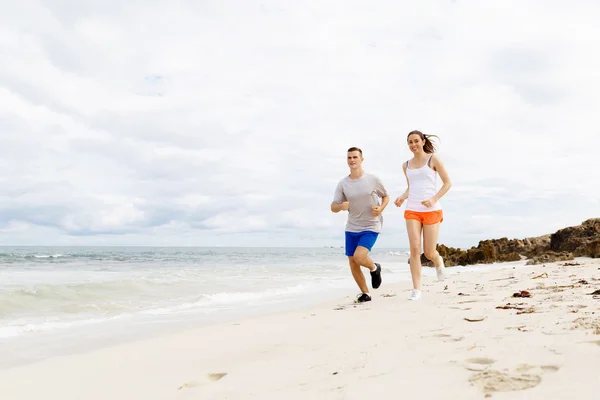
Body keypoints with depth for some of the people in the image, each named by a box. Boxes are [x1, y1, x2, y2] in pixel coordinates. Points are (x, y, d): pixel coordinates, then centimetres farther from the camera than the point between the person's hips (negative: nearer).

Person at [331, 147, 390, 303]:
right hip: (351, 228, 4)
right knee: (352, 263, 5)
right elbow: (333, 208, 0)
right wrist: (341, 206, -23)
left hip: (371, 227, -4)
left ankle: (374, 268, 12)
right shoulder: (342, 184, -2)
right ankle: (365, 293, 25)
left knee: (359, 257, -22)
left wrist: (380, 209, -12)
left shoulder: (373, 179, -7)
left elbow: (386, 196, 8)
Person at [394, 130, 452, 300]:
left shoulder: (433, 159, 0)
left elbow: (447, 183, 0)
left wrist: (434, 199, -15)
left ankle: (438, 262, 40)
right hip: (412, 211, 3)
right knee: (414, 249, -11)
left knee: (429, 253, 2)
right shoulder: (406, 165, 12)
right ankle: (416, 290, -6)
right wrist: (402, 197, 2)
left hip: (431, 210, -3)